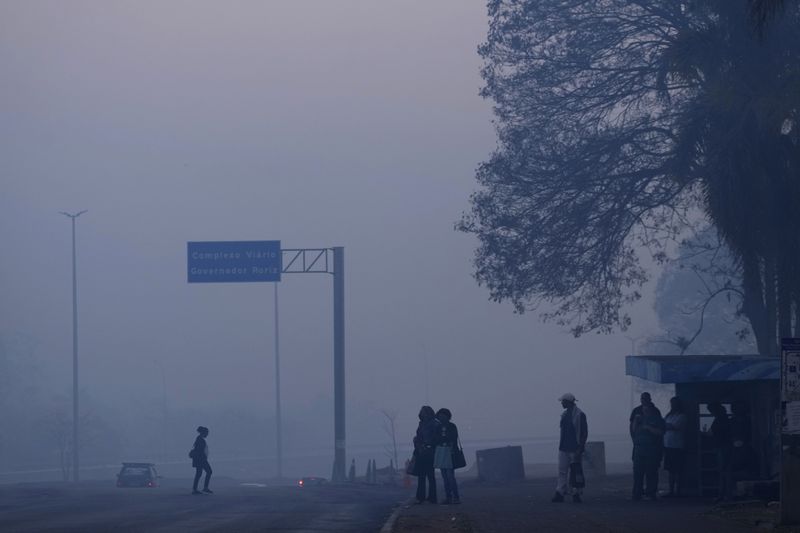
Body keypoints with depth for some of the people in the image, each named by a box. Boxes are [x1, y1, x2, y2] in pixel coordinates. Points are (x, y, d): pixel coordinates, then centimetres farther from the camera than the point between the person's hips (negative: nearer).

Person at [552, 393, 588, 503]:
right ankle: (560, 493, 0)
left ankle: (576, 494, 6)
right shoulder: (565, 414, 13)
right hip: (564, 448, 7)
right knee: (562, 471, 2)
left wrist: (580, 449, -16)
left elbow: (584, 433, -11)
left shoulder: (579, 415, -10)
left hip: (575, 449, -7)